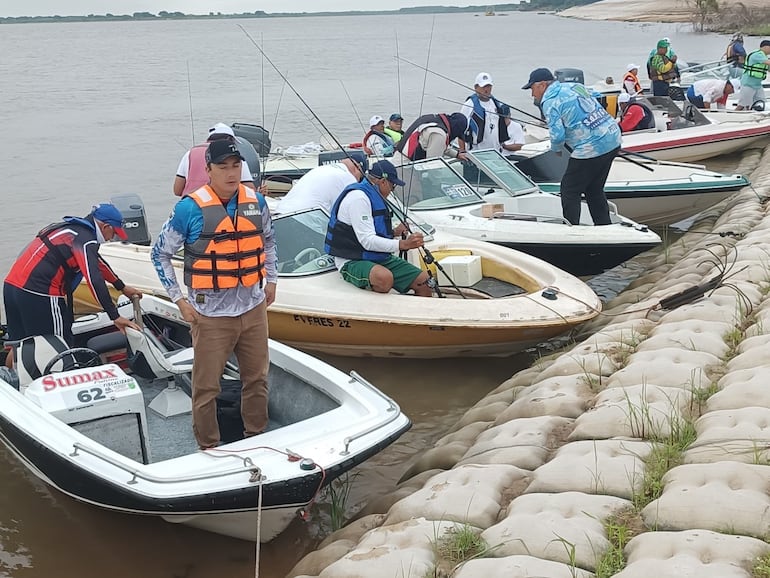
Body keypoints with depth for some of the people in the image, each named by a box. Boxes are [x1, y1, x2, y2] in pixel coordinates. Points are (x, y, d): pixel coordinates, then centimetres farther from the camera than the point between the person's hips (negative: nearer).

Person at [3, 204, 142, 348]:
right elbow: (94, 280, -20)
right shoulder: (86, 240, -10)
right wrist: (115, 317, -20)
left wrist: (122, 287, 38)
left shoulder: (72, 228, 19)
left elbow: (97, 262, 30)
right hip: (38, 295, -9)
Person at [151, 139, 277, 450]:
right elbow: (160, 253, -4)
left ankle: (257, 436, 35)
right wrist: (179, 300, -7)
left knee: (257, 378, 16)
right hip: (211, 315, -4)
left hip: (253, 309, 5)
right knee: (206, 386, 4)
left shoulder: (256, 202, 2)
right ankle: (209, 448, 22)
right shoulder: (190, 208, -13)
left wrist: (271, 280, 15)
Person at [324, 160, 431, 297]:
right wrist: (402, 244, -29)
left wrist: (394, 233, 8)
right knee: (384, 278, -40)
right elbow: (367, 241, -25)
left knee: (423, 280, -5)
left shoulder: (375, 196, 18)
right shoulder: (358, 197, -16)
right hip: (352, 262, -10)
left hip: (379, 259, 10)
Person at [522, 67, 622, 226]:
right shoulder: (575, 86, 17)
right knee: (594, 189, 19)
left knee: (569, 190, 4)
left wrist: (556, 149, 5)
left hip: (591, 149, -9)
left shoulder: (550, 102, -9)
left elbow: (557, 134, -17)